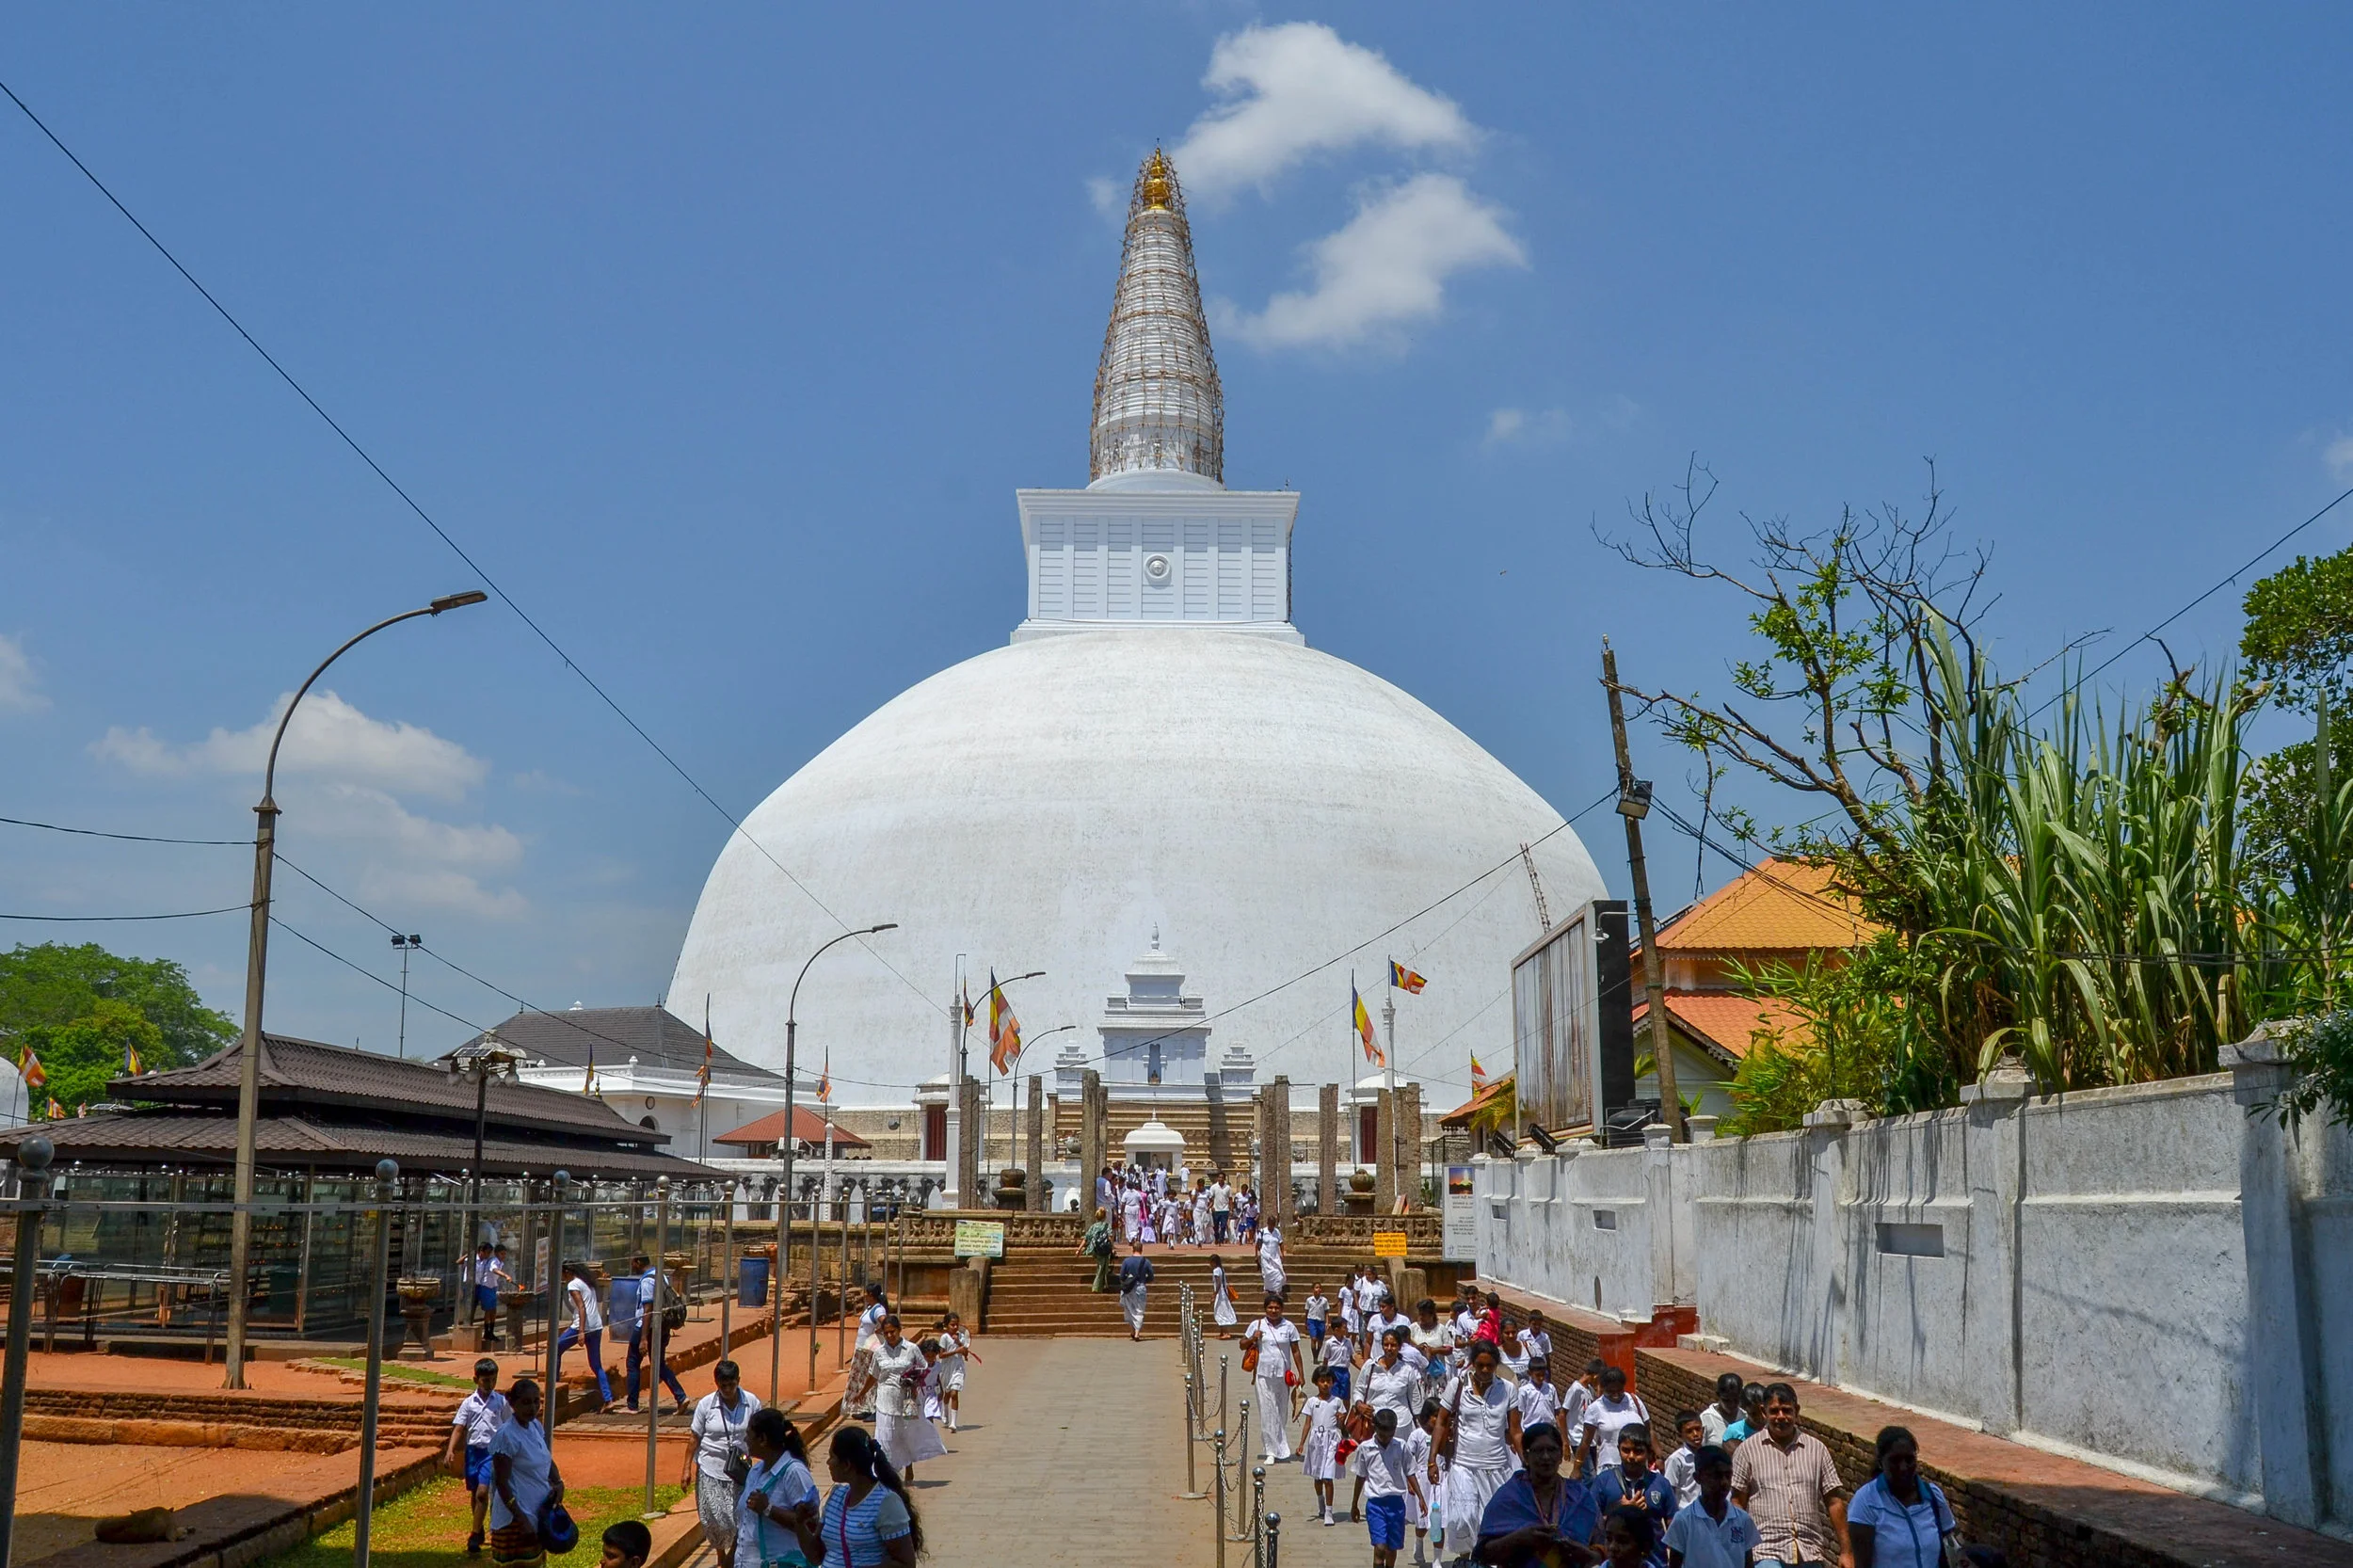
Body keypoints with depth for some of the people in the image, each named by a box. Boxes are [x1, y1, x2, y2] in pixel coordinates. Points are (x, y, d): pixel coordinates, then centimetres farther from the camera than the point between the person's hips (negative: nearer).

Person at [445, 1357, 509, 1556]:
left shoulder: (501, 1401, 1)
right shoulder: (468, 1403, 3)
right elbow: (459, 1428, 1)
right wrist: (450, 1451, -13)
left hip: (492, 1451, -3)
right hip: (473, 1450, 3)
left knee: (482, 1492, -15)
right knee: (475, 1493, 15)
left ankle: (474, 1538, -13)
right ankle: (479, 1531, 33)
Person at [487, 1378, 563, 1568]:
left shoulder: (536, 1426, 3)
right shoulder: (507, 1436, -20)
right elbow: (502, 1483, -20)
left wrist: (558, 1482, -2)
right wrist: (521, 1519, -22)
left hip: (538, 1510, 8)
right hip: (516, 1515, -8)